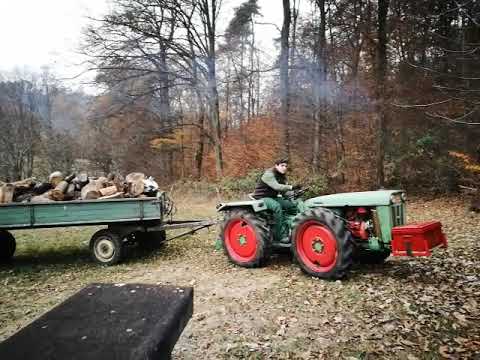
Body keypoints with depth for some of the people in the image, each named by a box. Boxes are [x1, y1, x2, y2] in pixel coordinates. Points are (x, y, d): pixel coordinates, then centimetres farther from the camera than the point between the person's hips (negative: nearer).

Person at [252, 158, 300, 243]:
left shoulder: (282, 177, 10)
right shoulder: (269, 174, -18)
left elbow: (283, 191, 6)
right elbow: (276, 187, -33)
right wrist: (291, 187, -42)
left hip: (273, 197, 9)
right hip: (262, 198, -9)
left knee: (292, 205, -8)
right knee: (277, 206, -35)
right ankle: (282, 236, -32)